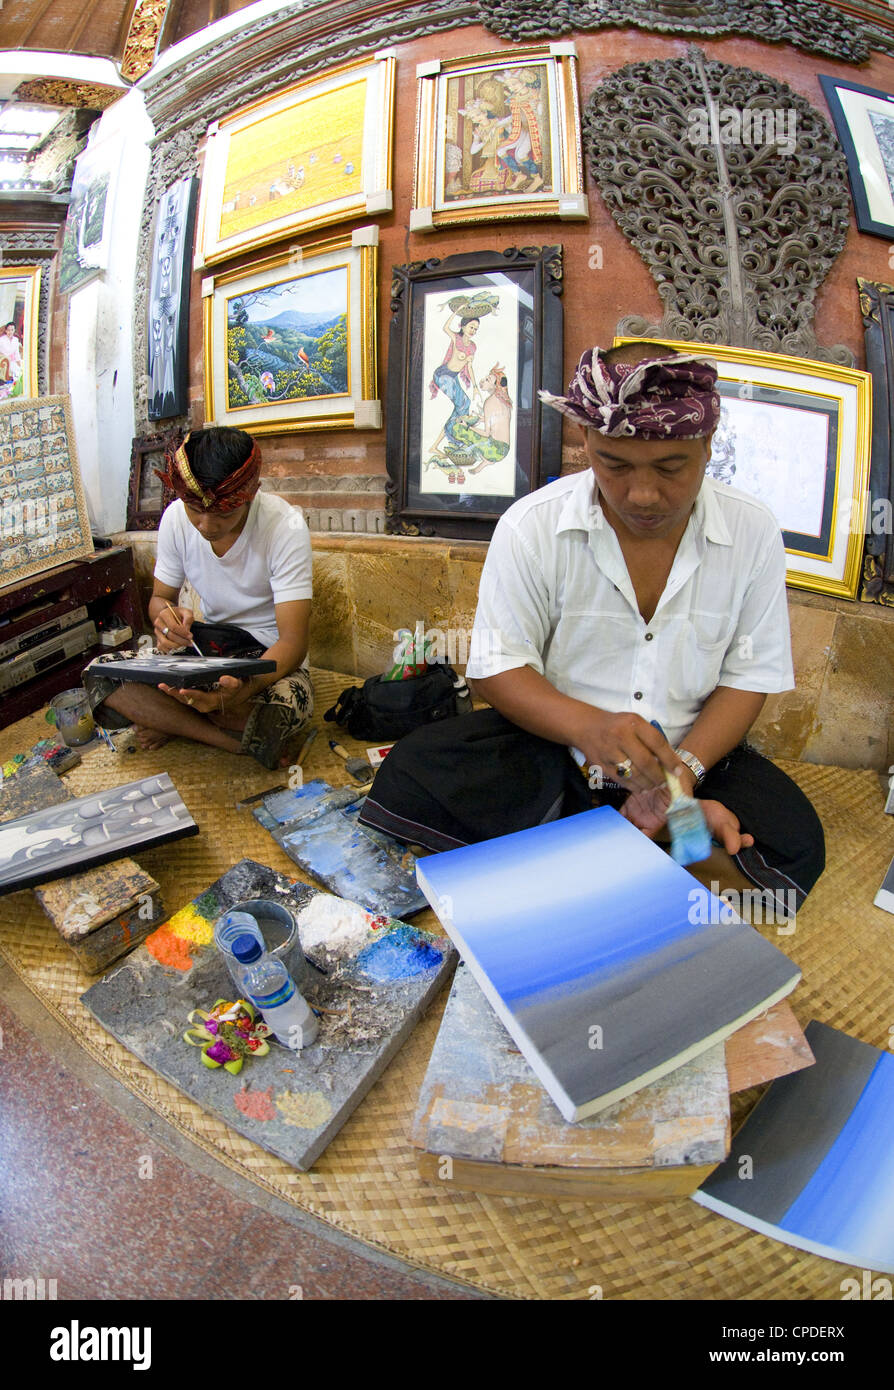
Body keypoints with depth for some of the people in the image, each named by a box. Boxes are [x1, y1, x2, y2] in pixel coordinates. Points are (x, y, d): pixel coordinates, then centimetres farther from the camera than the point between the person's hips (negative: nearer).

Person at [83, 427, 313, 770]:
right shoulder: (176, 517, -8)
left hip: (270, 654, -4)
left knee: (282, 712, -40)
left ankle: (176, 724, -9)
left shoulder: (286, 526, -22)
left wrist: (240, 690, -47)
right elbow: (160, 597, 6)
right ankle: (247, 741, -17)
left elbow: (293, 641, -26)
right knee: (99, 676, -18)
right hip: (207, 643, 5)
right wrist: (167, 615, -22)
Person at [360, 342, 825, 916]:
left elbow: (749, 678, -1)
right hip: (552, 742, -1)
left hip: (696, 747, 2)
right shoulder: (531, 526, -11)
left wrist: (682, 773, -19)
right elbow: (499, 669, -9)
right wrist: (588, 726, -30)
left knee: (795, 843, -25)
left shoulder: (754, 530, -5)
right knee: (412, 777, -24)